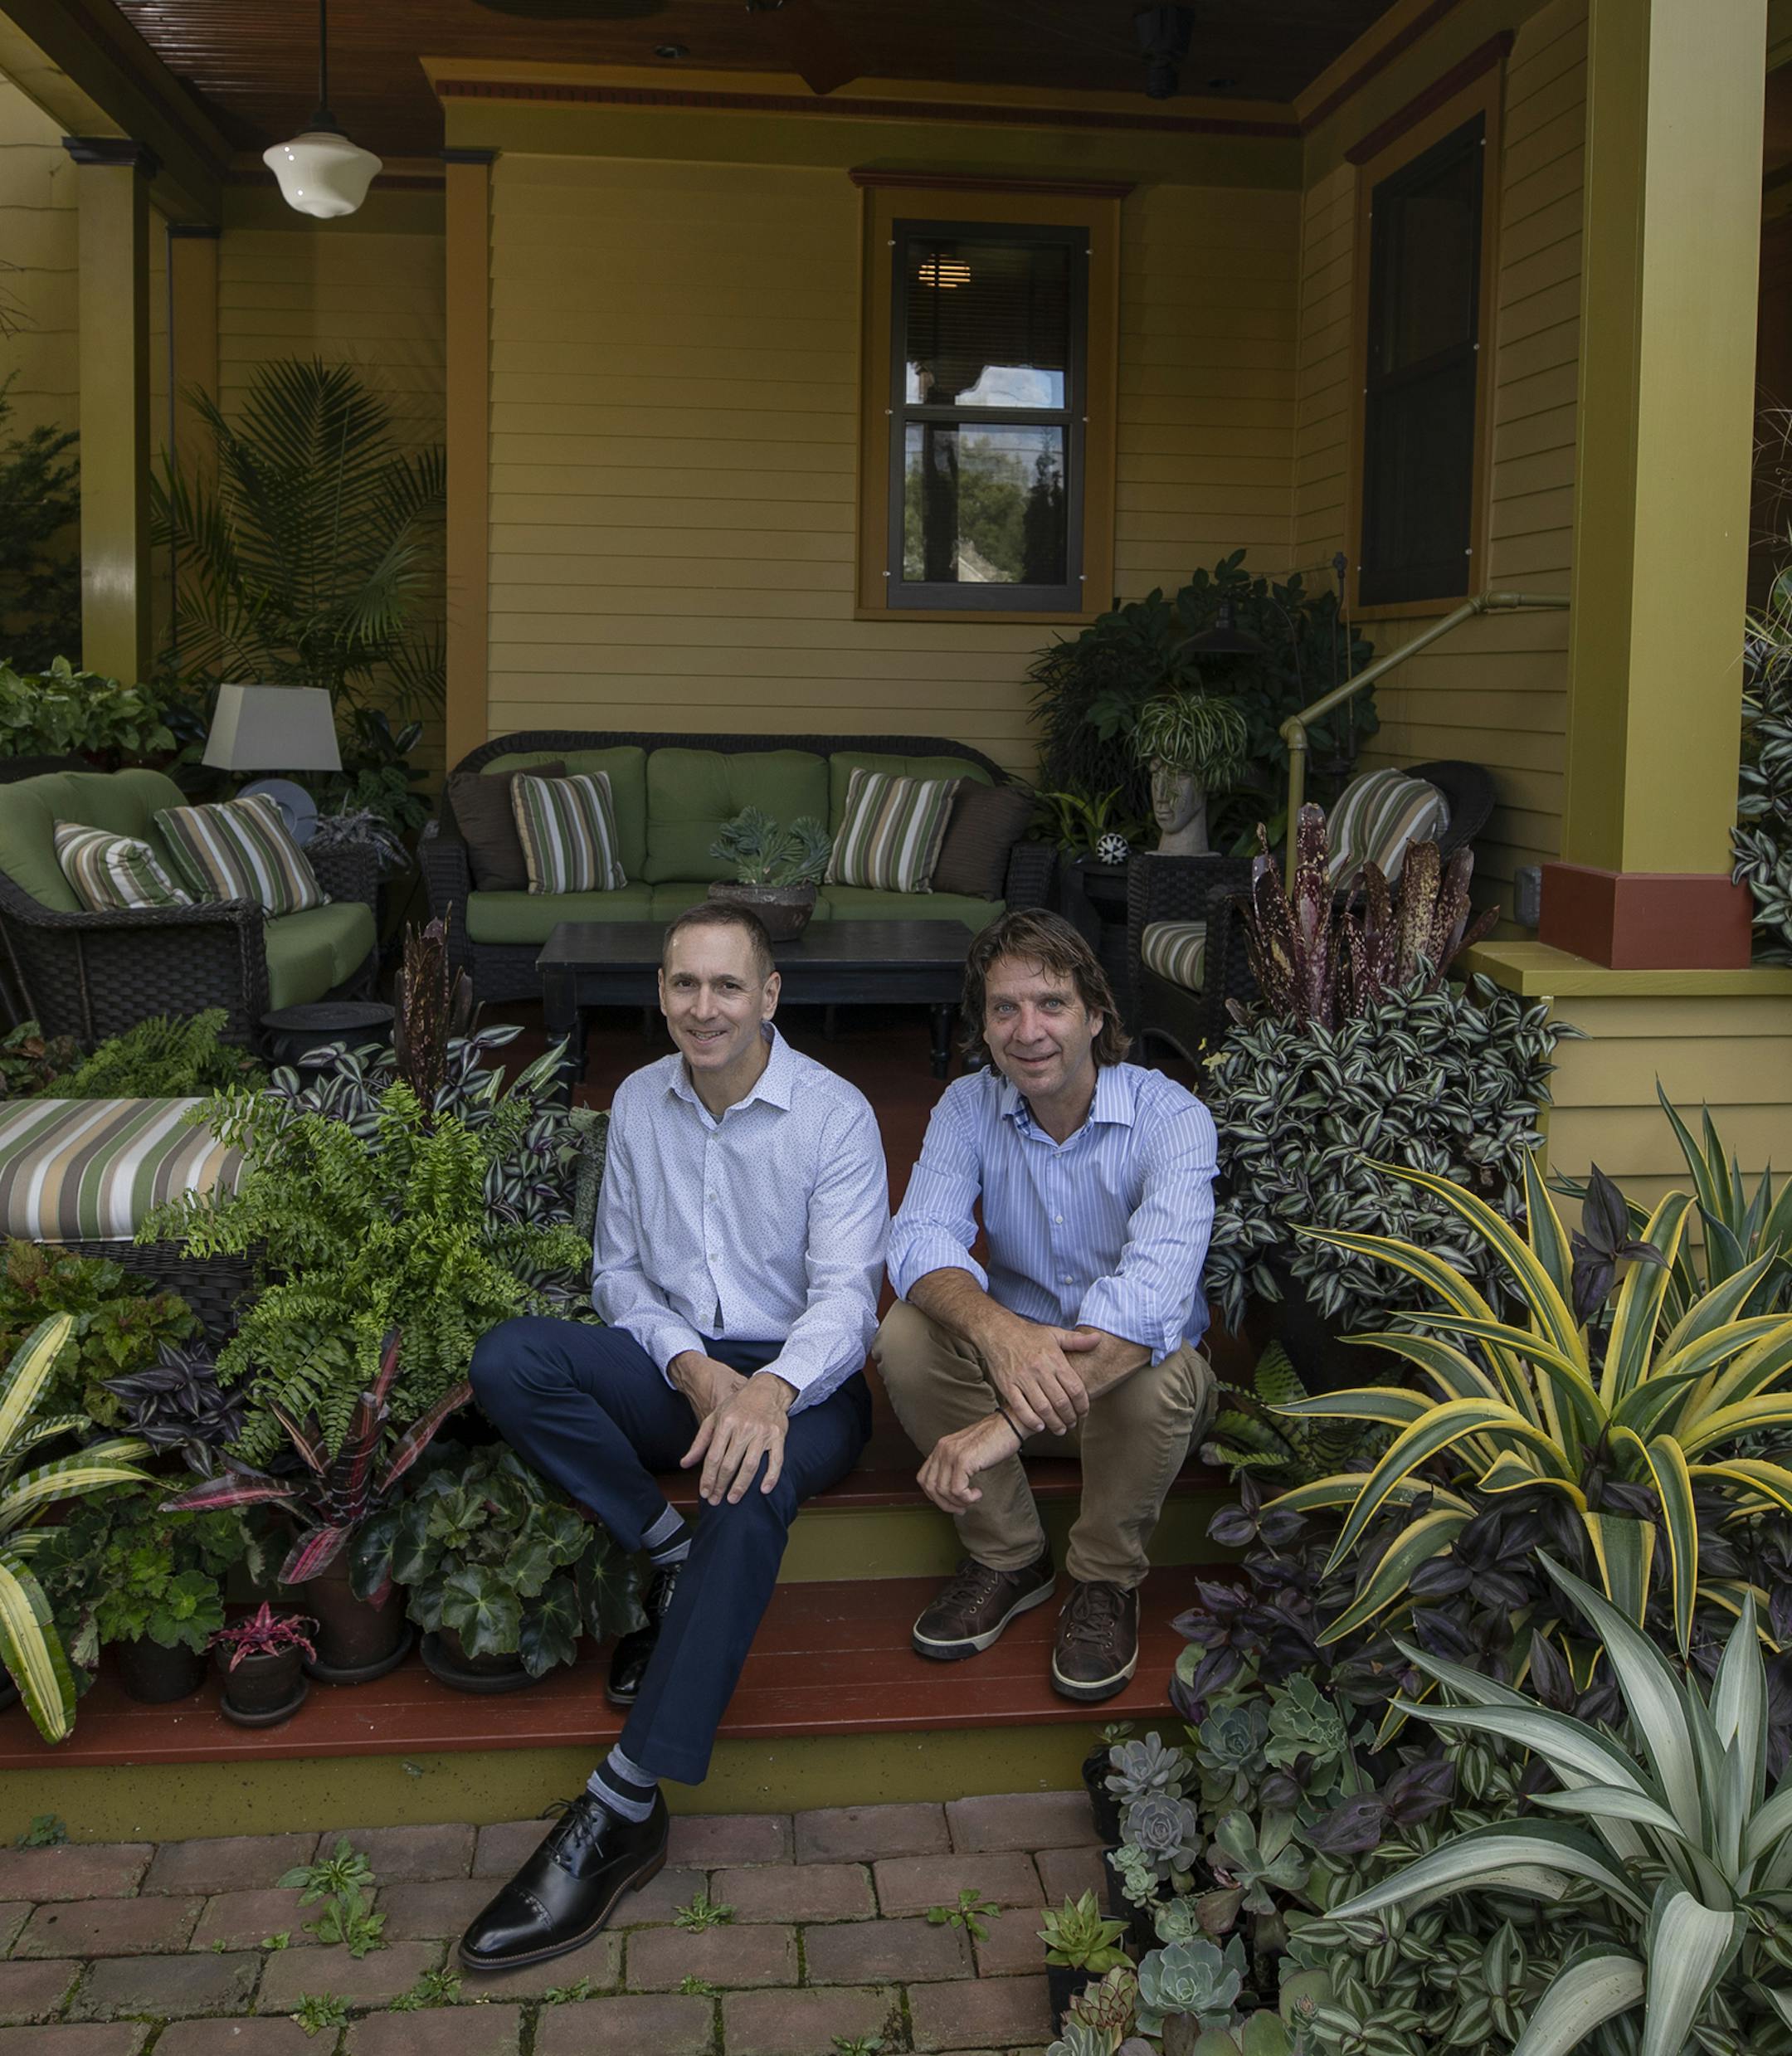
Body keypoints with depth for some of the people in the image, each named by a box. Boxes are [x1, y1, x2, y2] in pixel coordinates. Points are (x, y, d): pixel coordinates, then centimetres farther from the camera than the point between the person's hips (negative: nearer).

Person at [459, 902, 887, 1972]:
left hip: (798, 1376, -4)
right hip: (676, 1366, 4)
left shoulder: (834, 1114, -8)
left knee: (754, 1484, -39)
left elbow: (846, 1293, -15)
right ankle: (676, 1559, -17)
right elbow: (619, 1270, 7)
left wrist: (772, 1387, -37)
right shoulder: (639, 1102, 5)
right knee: (508, 1358, -25)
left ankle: (623, 1806, -36)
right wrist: (692, 1366, -14)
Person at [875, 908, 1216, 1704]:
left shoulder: (1169, 1117, -22)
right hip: (1011, 1360, 3)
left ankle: (1106, 1578, -7)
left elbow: (1153, 1287, -38)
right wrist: (998, 1330, -48)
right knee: (907, 1336, -24)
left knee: (1154, 1370, -36)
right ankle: (1006, 1556, -3)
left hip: (1130, 1375, -3)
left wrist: (1004, 1427, -49)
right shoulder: (969, 1107, -8)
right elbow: (920, 1239, -24)